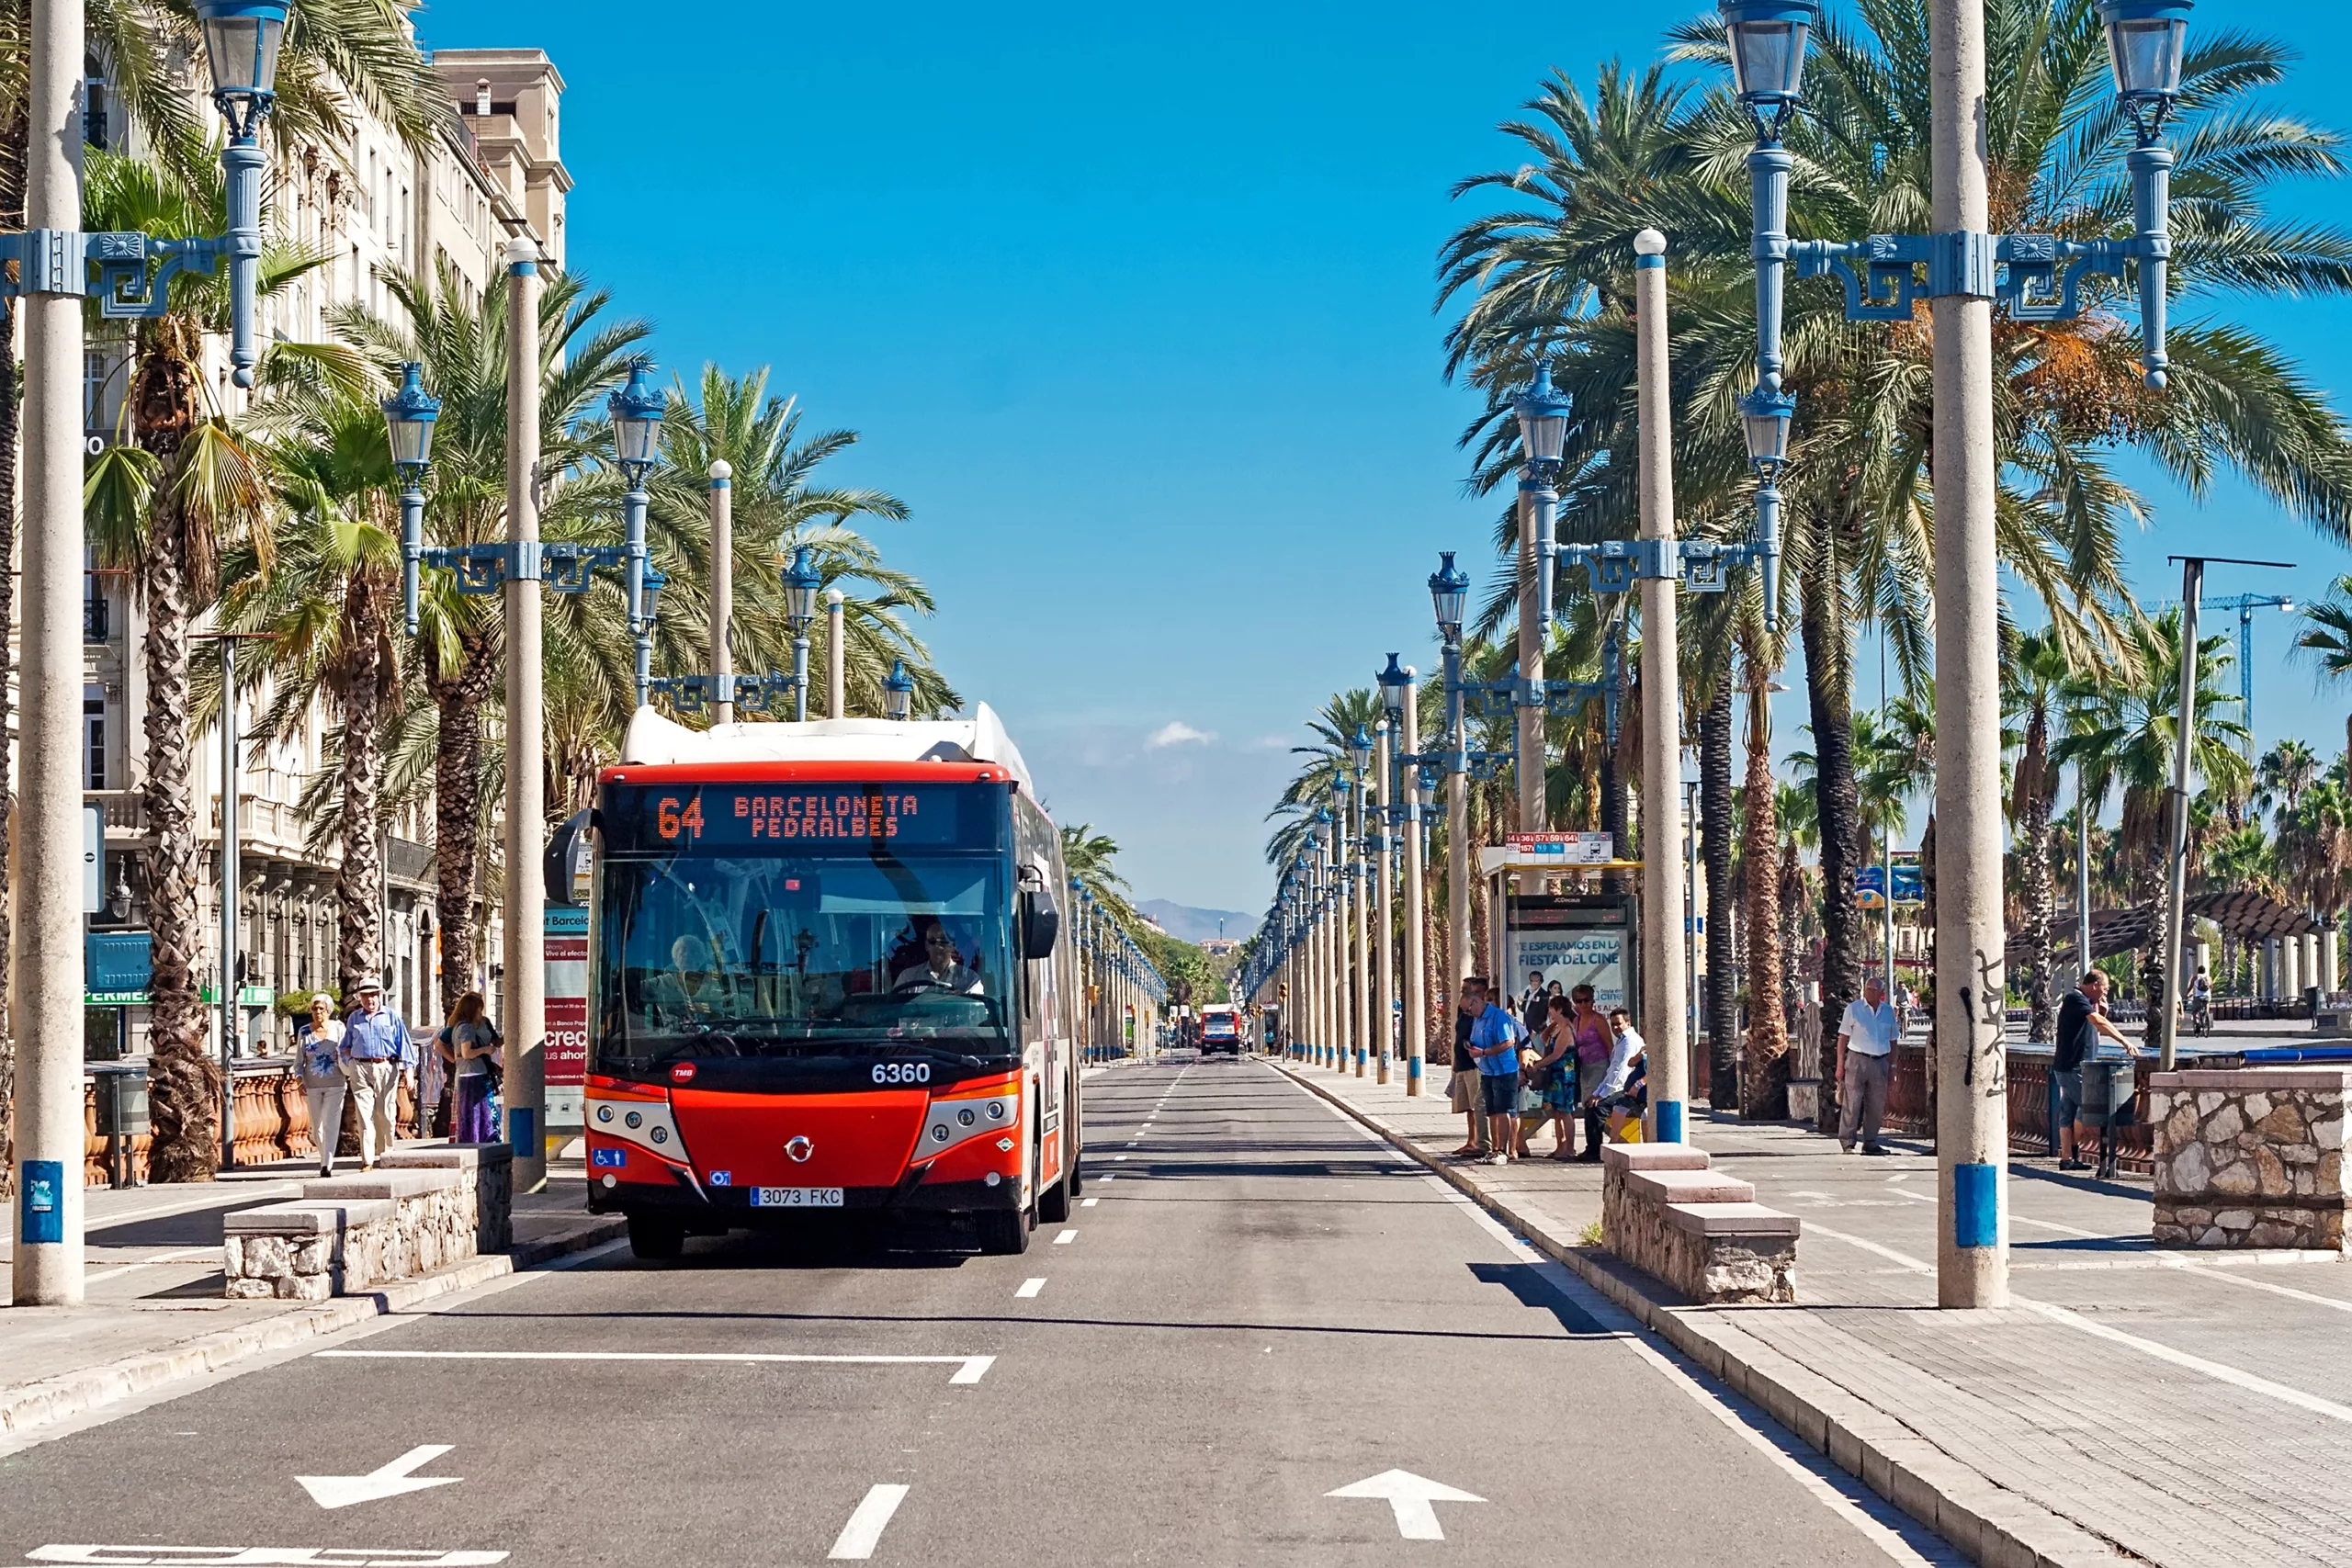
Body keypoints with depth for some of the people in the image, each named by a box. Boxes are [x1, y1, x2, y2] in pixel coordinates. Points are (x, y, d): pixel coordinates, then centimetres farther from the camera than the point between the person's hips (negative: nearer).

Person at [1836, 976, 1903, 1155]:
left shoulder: (1889, 1011, 10)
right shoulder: (1853, 1008, 0)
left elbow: (1893, 1041, 15)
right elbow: (1843, 1038, -1)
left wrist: (1892, 1067, 11)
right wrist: (1840, 1065, -7)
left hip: (1880, 1062, 4)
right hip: (1857, 1060, -4)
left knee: (1877, 1105, 5)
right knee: (1852, 1103, -7)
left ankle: (1870, 1143, 14)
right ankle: (1847, 1144, -4)